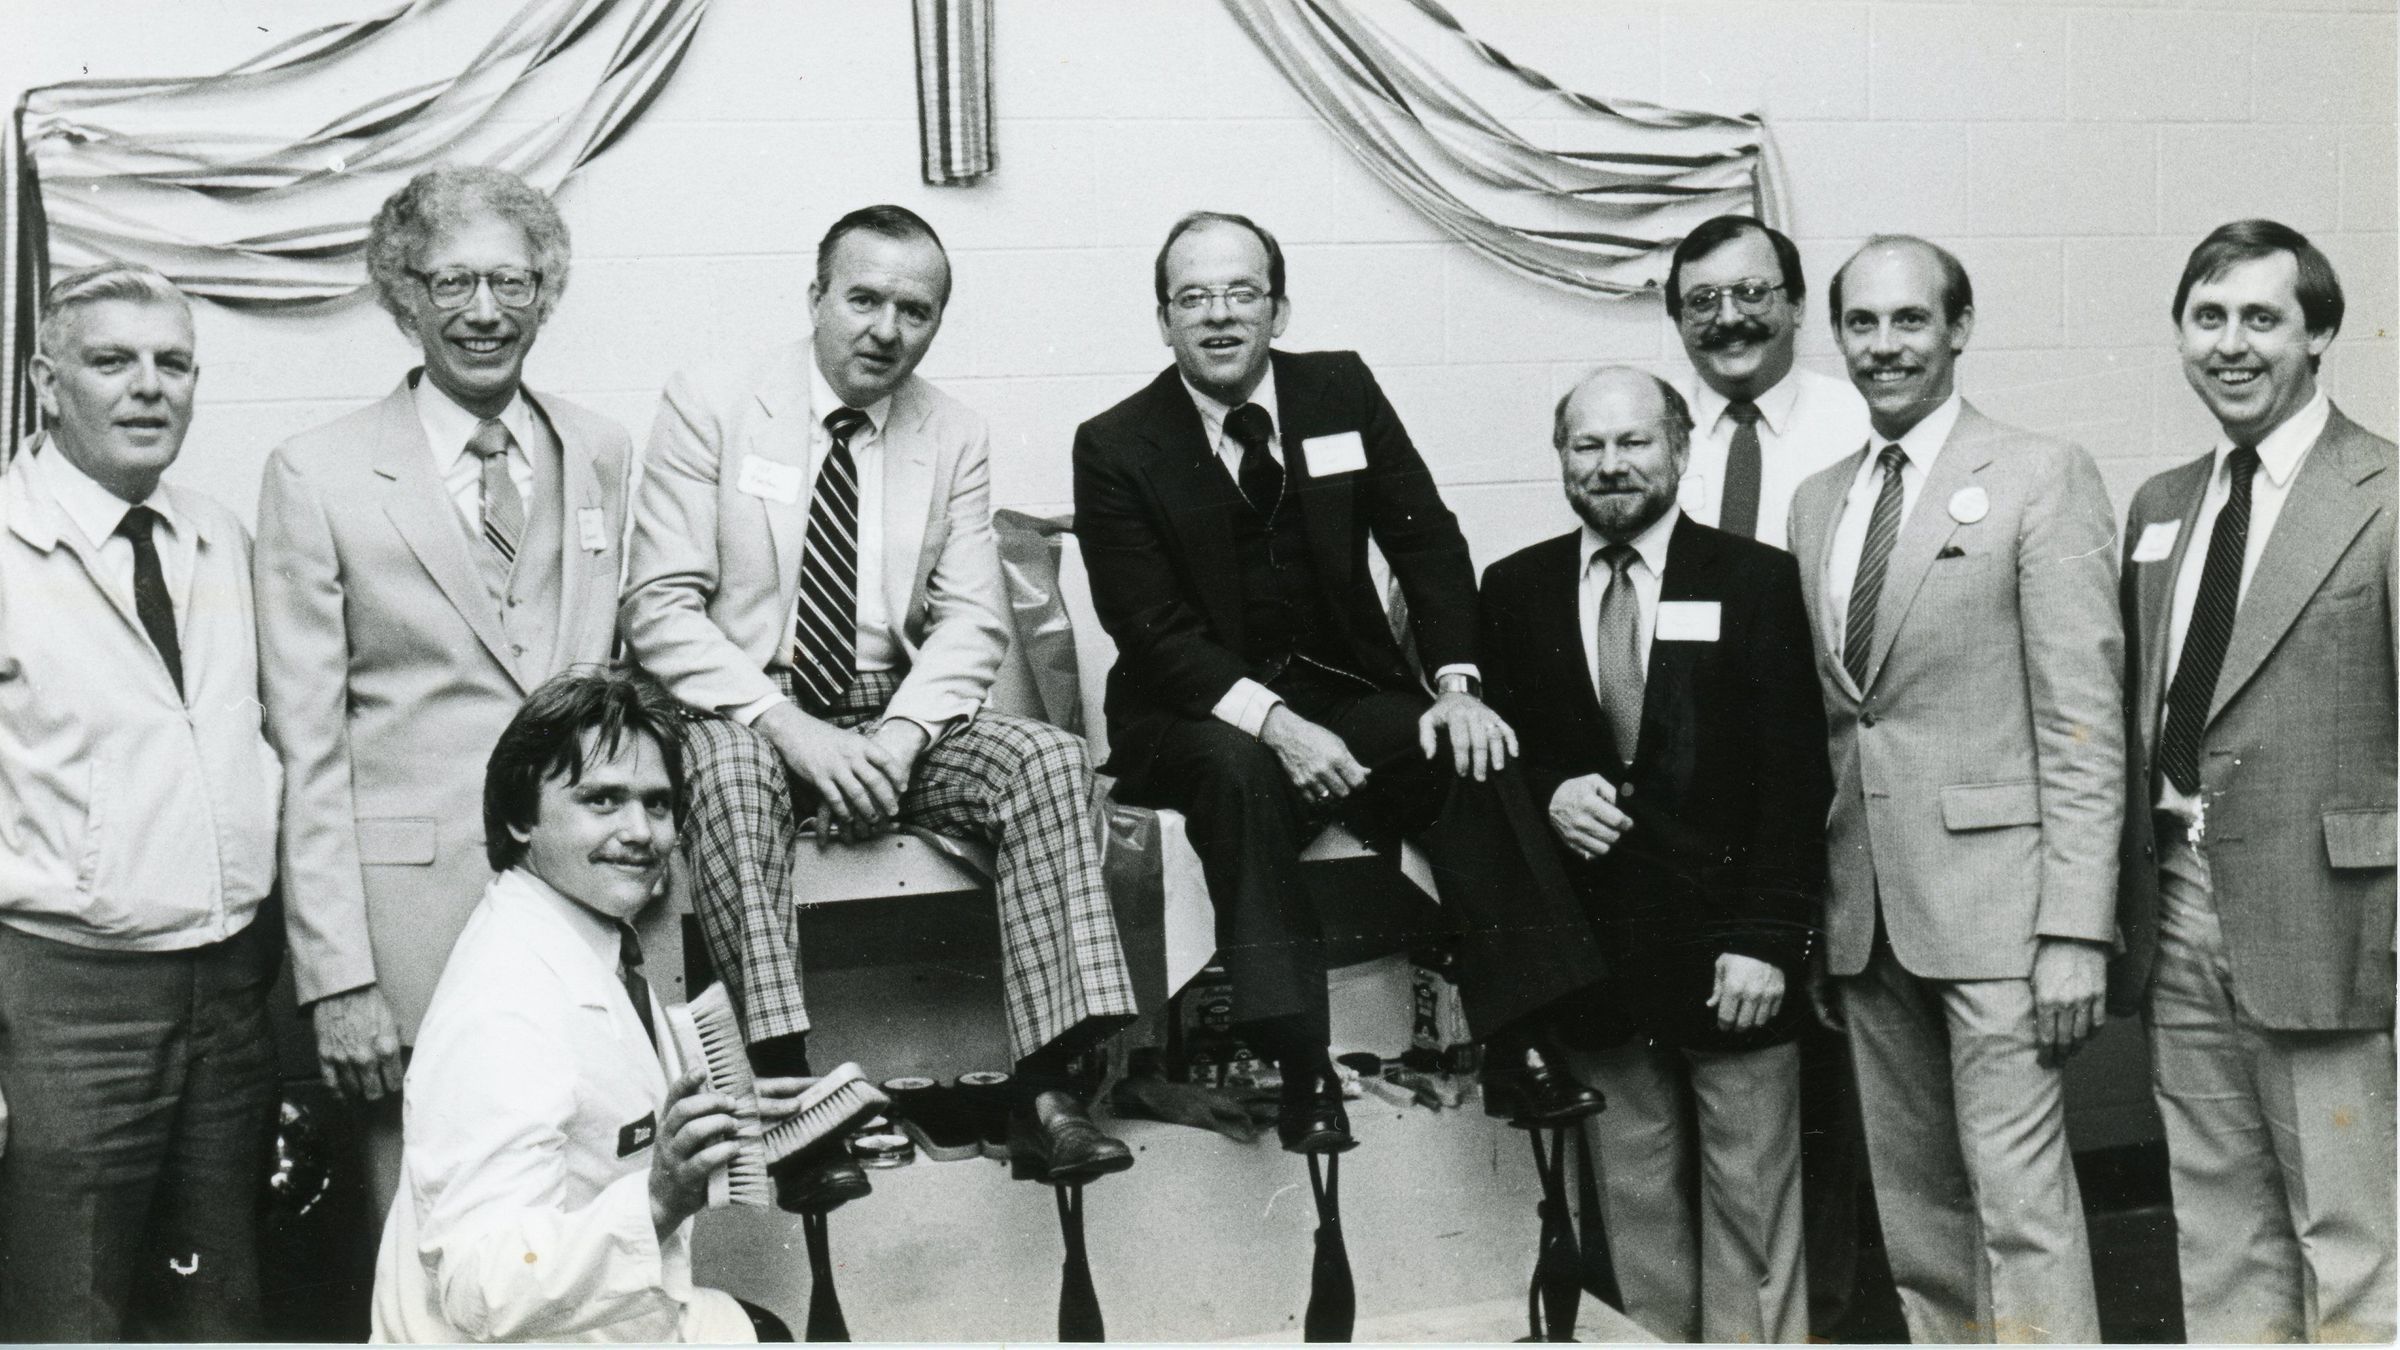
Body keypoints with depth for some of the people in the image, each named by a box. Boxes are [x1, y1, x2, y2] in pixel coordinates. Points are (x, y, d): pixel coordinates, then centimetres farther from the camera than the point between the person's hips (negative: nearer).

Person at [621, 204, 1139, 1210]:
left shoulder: (954, 438, 7)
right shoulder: (709, 410, -3)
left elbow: (972, 621, 2)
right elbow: (661, 609, -10)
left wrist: (897, 739, -17)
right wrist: (787, 724, -23)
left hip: (892, 721, 3)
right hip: (742, 713, -3)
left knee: (1049, 759, -22)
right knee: (727, 766, -37)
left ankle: (1045, 1088, -25)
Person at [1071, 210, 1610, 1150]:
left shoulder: (1342, 390, 4)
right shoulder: (1115, 447, -5)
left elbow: (1425, 538, 2)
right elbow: (1151, 628, -13)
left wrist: (1457, 683, -15)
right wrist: (1272, 722, -28)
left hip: (1346, 689, 3)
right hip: (1196, 715, -3)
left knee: (1475, 756, -24)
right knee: (1240, 772, -36)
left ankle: (1519, 1046, -23)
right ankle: (1299, 1066, -35)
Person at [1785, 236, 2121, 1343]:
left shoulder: (2043, 477, -3)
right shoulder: (1816, 502, 14)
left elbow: (2083, 722, -8)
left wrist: (2075, 930, -14)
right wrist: (1812, 919, 11)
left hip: (1991, 895, -5)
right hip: (1864, 909, 6)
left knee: (2020, 1204, -6)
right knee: (1912, 1211, 11)